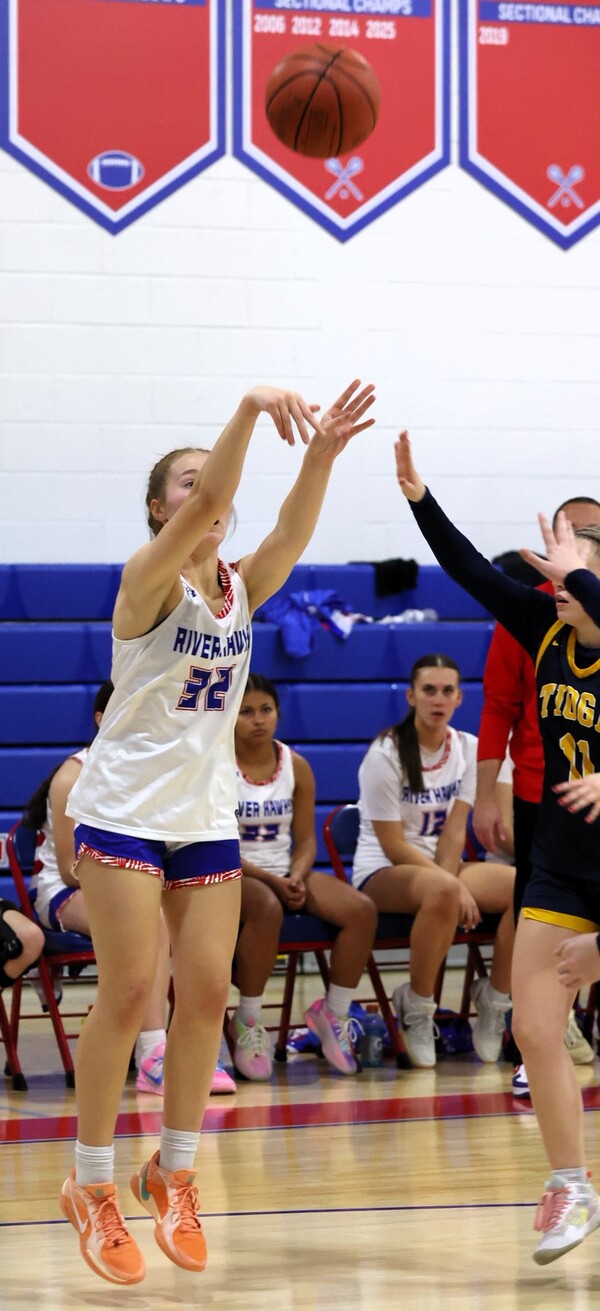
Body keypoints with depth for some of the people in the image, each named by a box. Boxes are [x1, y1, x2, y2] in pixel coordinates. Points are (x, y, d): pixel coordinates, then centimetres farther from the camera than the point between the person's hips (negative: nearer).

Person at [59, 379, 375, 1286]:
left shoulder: (239, 589, 5)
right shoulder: (148, 579, -11)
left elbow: (290, 535, -16)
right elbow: (201, 510, -29)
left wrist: (322, 453, -33)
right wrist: (249, 411, -42)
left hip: (206, 817, 6)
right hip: (125, 809, -6)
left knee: (207, 992, 1)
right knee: (128, 992, -8)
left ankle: (173, 1172, 16)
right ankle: (92, 1187, 4)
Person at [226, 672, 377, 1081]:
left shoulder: (296, 767, 7)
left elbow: (306, 839, 8)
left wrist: (296, 878, -13)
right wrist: (269, 880, -20)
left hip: (288, 874, 5)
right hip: (234, 877, -5)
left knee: (362, 910, -18)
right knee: (266, 907, -40)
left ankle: (334, 1013, -1)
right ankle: (248, 1022, -22)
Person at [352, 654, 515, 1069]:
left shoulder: (469, 749, 3)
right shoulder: (386, 754, -13)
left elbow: (454, 831, -3)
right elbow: (393, 846, -15)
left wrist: (451, 884, -20)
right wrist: (451, 887, -21)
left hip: (441, 867, 6)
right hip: (382, 873, -5)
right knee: (441, 892, -40)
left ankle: (494, 1001, -7)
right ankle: (416, 1008, -21)